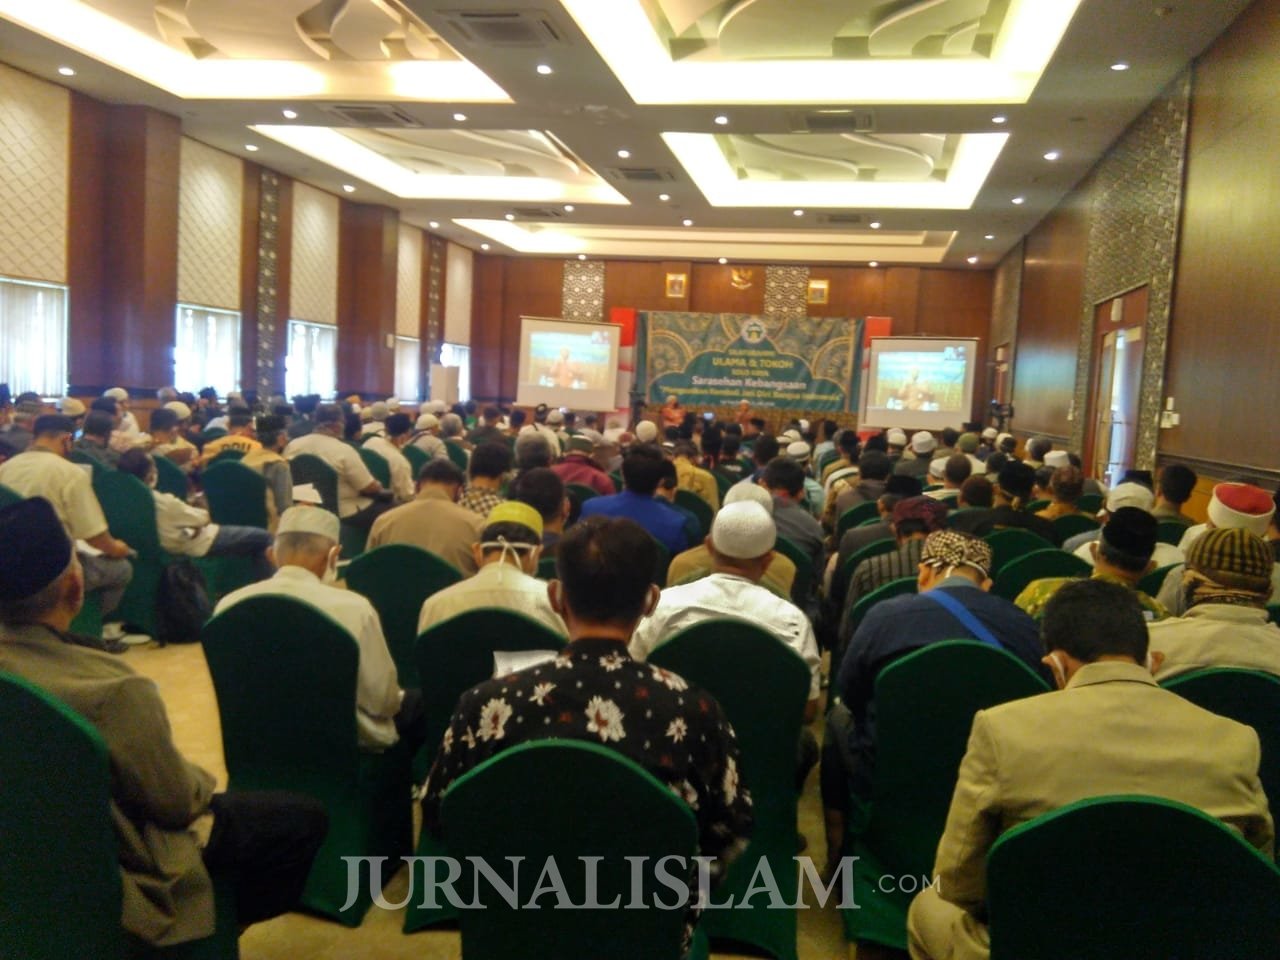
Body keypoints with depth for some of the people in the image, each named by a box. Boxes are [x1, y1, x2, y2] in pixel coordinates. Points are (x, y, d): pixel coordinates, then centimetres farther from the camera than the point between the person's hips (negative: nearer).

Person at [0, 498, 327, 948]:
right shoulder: (113, 691, -36)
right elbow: (179, 801, -21)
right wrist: (199, 780, 2)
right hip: (111, 868, -8)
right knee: (306, 818, 4)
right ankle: (220, 924, 26)